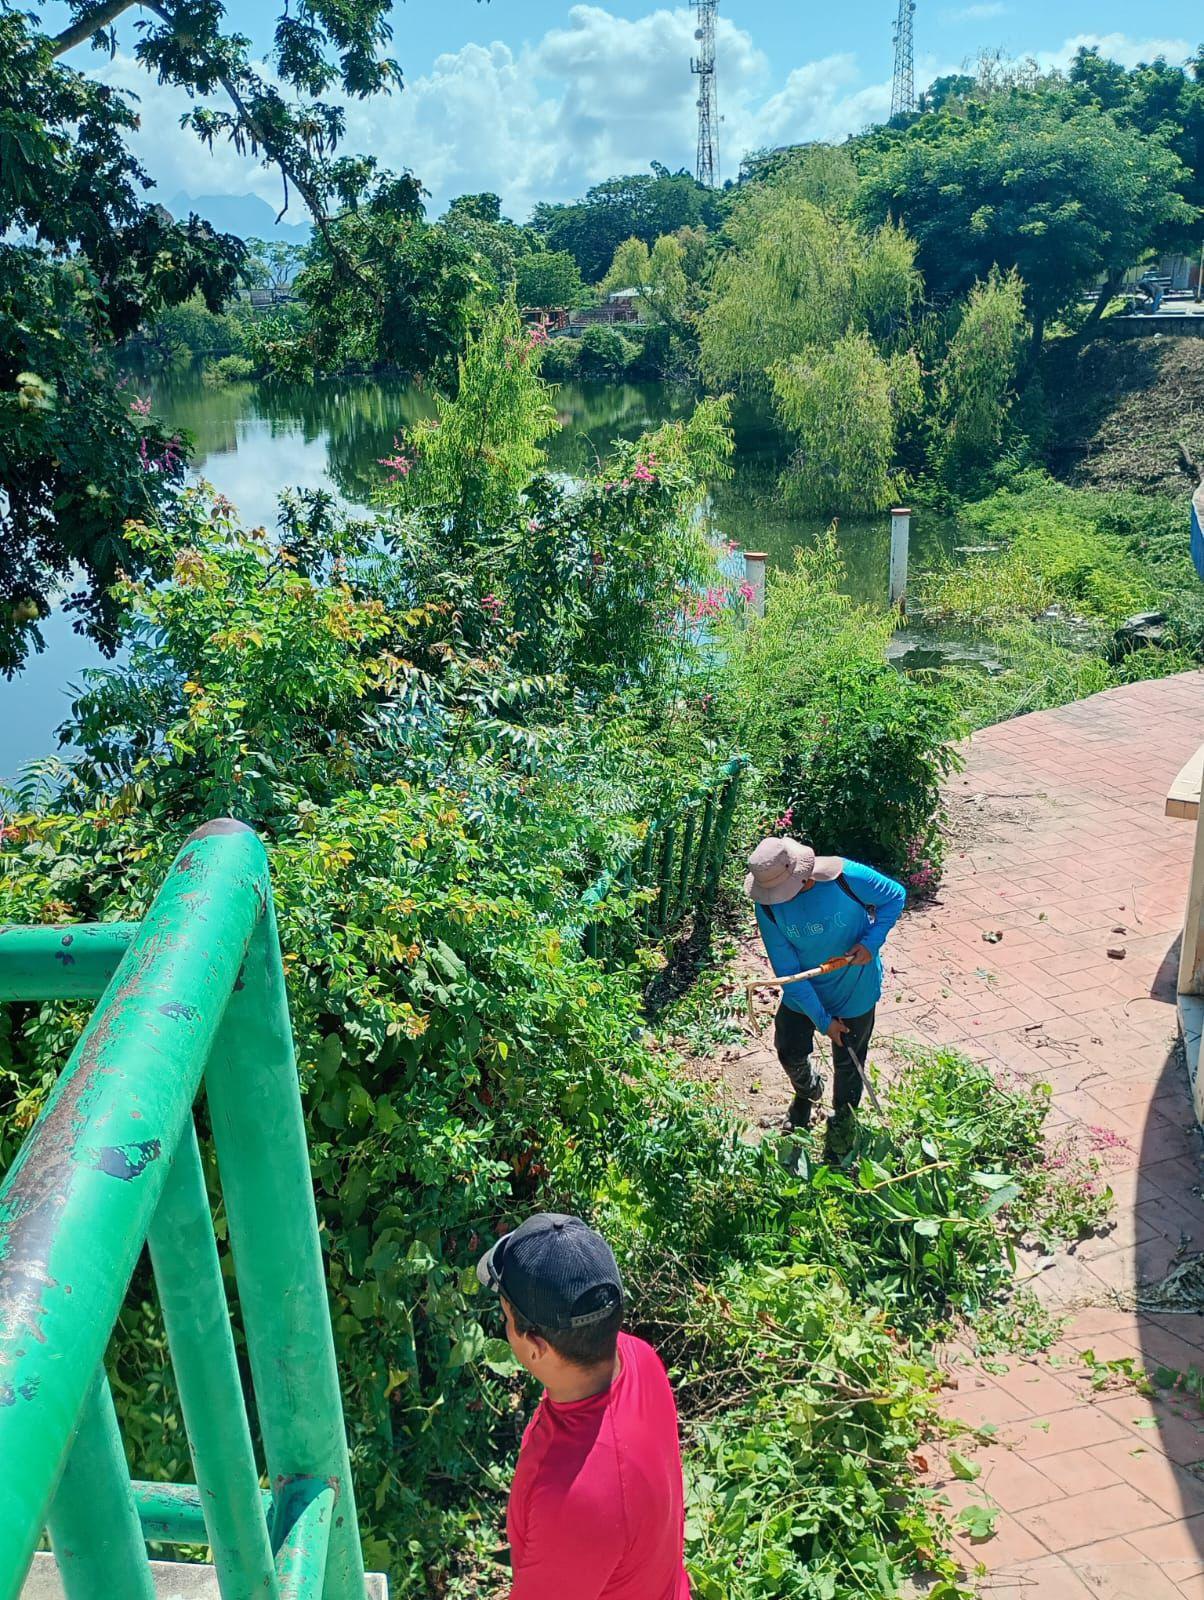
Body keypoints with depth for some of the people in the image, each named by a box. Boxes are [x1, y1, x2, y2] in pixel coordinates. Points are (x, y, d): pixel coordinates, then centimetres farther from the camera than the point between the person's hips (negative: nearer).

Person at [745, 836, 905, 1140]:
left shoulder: (849, 877, -31)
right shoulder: (767, 907, -24)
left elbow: (895, 896, -11)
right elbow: (787, 970, -18)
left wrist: (871, 942, -26)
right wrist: (822, 1020, -17)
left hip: (854, 992, -2)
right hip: (803, 992, 2)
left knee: (847, 1063, 16)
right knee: (790, 1053, 16)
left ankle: (843, 1118, 47)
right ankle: (808, 1093, 53)